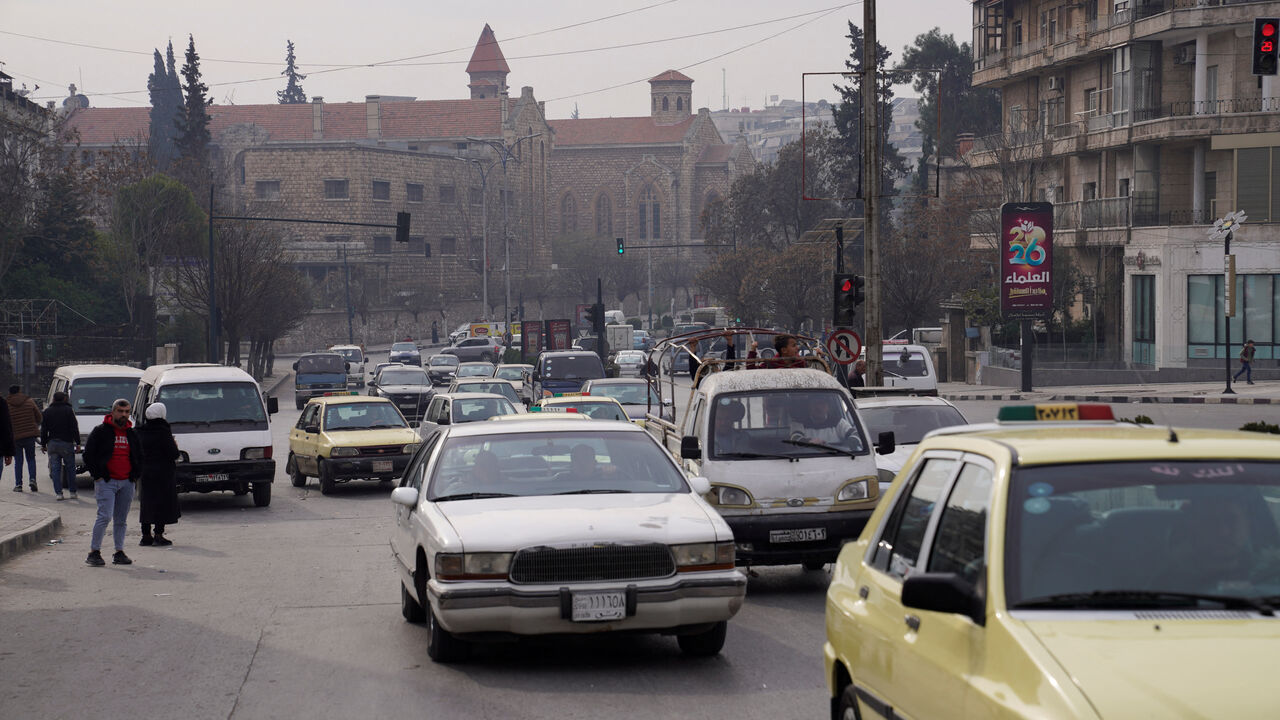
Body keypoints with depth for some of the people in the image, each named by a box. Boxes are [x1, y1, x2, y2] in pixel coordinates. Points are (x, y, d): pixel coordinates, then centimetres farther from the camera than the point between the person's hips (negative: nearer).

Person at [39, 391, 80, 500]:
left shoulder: (47, 411, 7)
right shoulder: (68, 410, -2)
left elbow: (43, 430, 9)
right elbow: (74, 428, -5)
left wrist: (43, 444, 15)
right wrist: (77, 442, -1)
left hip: (52, 444, 2)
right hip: (66, 442, -2)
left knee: (55, 468, 3)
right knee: (70, 467, 7)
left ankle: (58, 493, -2)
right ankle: (72, 492, 8)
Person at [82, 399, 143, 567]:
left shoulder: (132, 434, 15)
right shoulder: (101, 431, -1)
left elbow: (139, 457, 26)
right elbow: (88, 455, -2)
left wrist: (135, 475, 12)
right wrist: (97, 475, -7)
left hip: (126, 483, 5)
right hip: (106, 482, -5)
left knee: (121, 520, 9)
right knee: (105, 516, -15)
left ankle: (119, 553, 15)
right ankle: (94, 552, -10)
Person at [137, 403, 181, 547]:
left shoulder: (140, 432, 5)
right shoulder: (163, 431, -13)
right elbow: (174, 453, -15)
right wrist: (175, 445, 5)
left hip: (145, 472, 6)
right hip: (162, 473, -6)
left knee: (146, 503, 12)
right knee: (162, 502, 0)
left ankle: (146, 535, 14)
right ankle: (158, 535, -3)